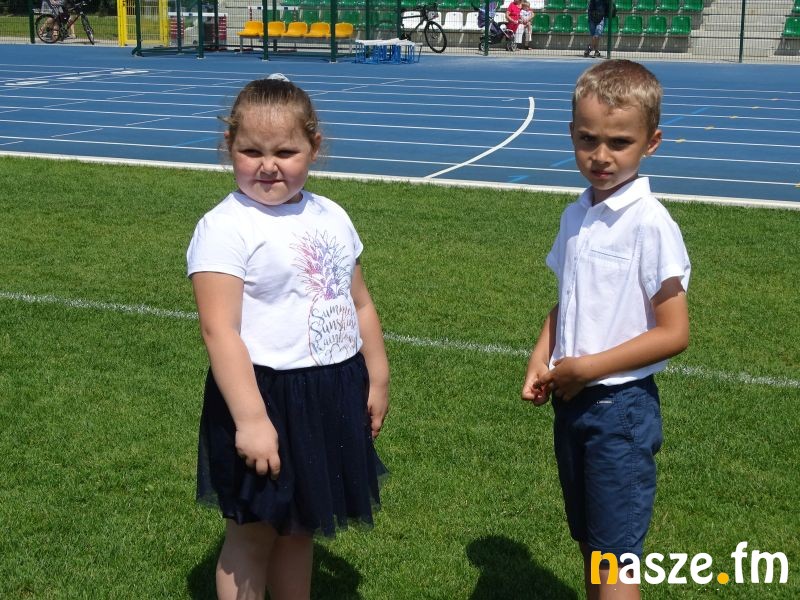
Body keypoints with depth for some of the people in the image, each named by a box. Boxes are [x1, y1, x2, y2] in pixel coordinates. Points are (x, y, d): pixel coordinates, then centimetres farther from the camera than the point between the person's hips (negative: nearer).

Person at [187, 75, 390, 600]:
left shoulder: (331, 216, 6)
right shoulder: (226, 227, -16)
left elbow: (360, 304, 15)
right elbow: (220, 330, -21)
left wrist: (378, 379, 14)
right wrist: (251, 419, -25)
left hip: (334, 396, 6)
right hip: (266, 395, -6)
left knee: (299, 526, 20)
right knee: (253, 533, 8)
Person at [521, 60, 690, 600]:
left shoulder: (650, 224, -17)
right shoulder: (577, 214, 4)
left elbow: (674, 333, -17)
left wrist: (589, 367, -16)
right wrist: (541, 360, -1)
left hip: (620, 407, -7)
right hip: (572, 401, 7)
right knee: (590, 546, 19)